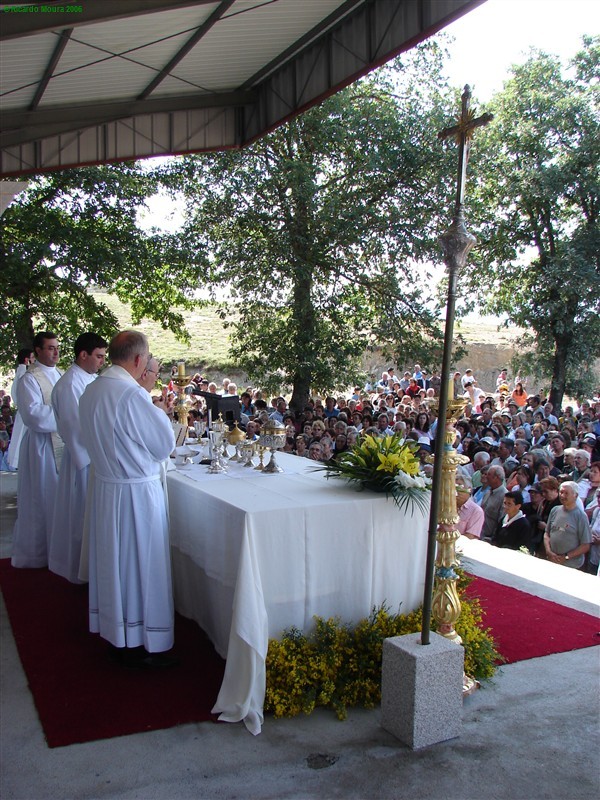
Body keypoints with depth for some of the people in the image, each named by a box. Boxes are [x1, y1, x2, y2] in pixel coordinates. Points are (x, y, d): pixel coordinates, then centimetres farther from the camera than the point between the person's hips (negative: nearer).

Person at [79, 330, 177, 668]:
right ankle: (139, 646, 16)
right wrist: (160, 413, 3)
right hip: (136, 492, -8)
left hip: (104, 487, 8)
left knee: (113, 562, 17)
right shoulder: (133, 394, -22)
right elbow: (165, 444, -15)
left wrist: (151, 411, 15)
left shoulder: (91, 391, 5)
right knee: (140, 564, 4)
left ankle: (117, 636, 30)